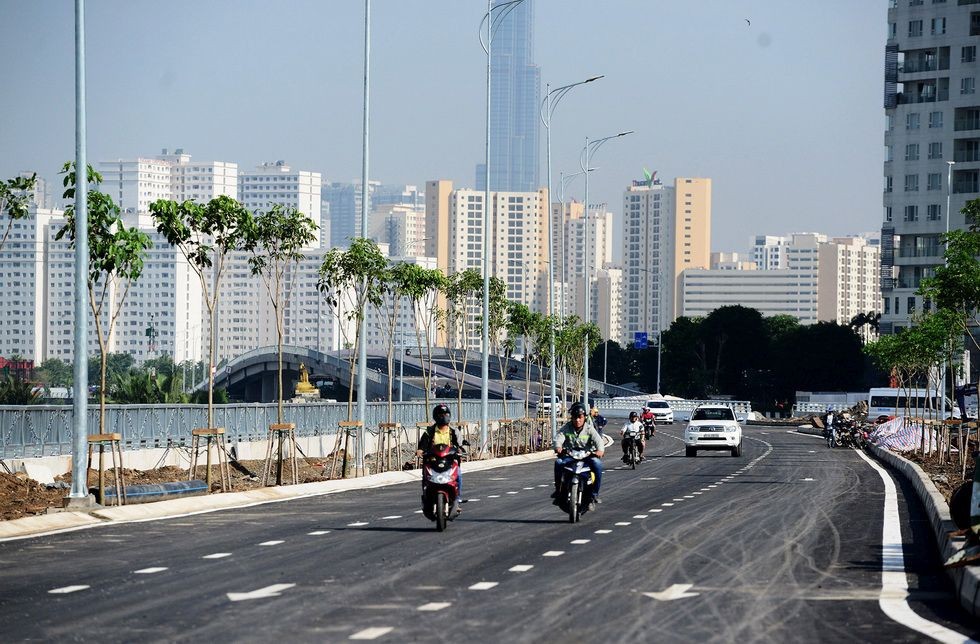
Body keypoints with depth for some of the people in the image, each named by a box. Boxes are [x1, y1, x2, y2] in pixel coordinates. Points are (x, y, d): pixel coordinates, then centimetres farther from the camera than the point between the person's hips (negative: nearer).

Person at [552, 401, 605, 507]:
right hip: (569, 456, 1)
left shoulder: (589, 428, 3)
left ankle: (595, 493, -17)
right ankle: (558, 489, -12)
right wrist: (558, 447, -37)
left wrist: (600, 450, -37)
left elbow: (597, 439, -13)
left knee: (597, 463, -30)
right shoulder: (566, 428, 5)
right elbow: (559, 438, -12)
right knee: (558, 462, -30)